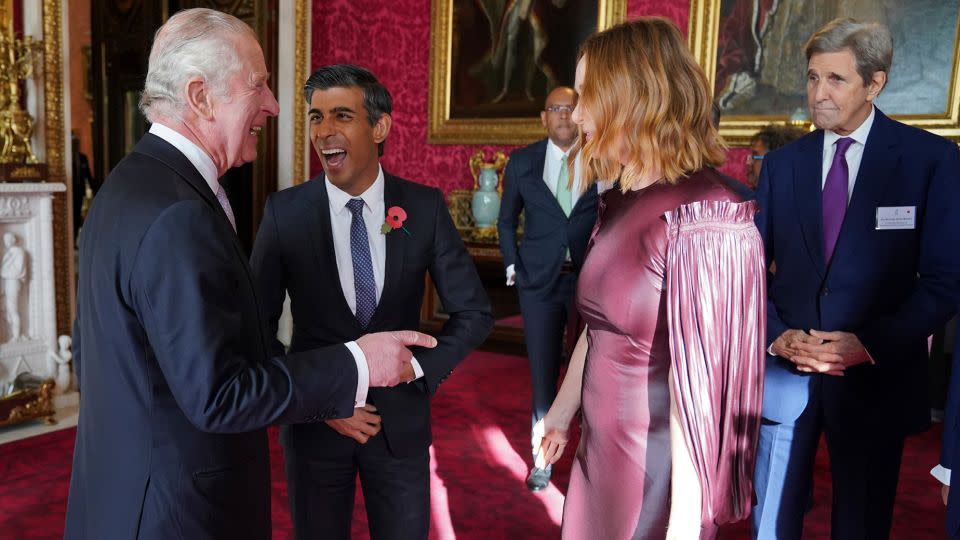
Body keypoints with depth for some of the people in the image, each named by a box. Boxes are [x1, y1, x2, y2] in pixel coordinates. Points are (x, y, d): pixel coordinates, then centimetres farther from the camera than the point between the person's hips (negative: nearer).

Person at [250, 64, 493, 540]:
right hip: (315, 423, 0)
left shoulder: (425, 206, -8)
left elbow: (474, 313, -2)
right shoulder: (284, 212, -10)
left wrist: (419, 369, -13)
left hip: (401, 419, 1)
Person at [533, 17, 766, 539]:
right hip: (599, 449, 7)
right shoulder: (619, 201, 3)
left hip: (657, 468, -7)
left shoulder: (700, 217, -23)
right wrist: (561, 411, 19)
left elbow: (696, 381, -23)